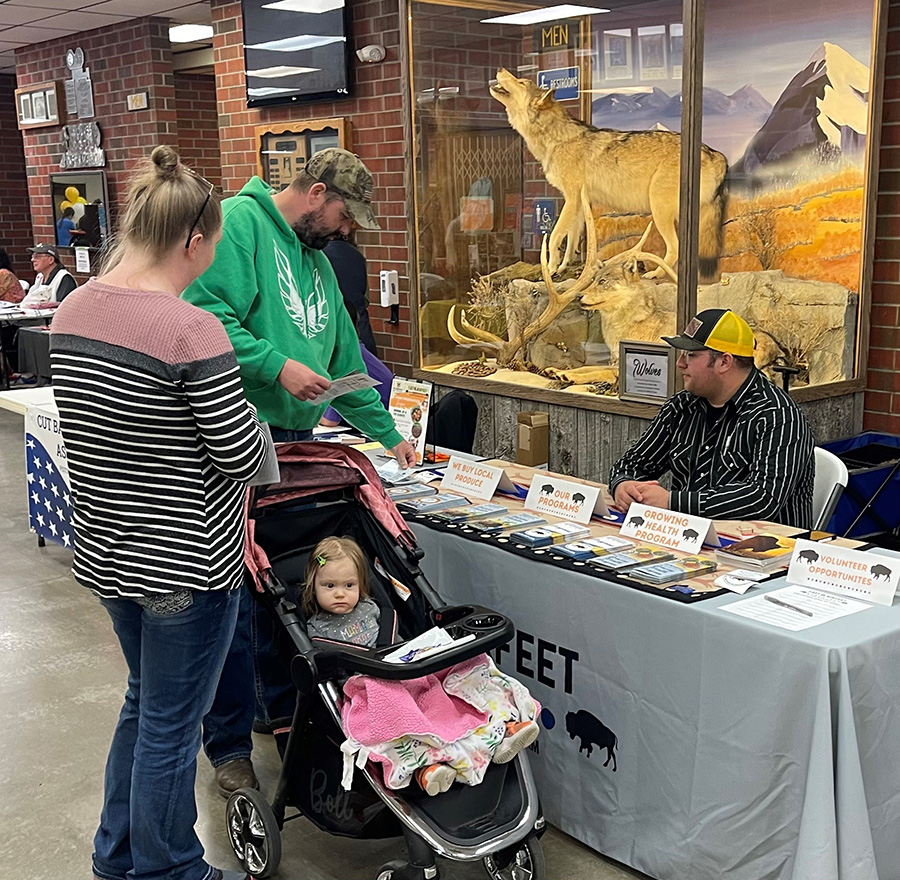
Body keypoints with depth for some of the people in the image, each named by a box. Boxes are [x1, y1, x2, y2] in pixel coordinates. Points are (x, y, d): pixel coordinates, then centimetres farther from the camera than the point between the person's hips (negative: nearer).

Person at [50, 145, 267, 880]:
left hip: (107, 551, 8)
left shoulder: (73, 311, 0)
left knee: (146, 701, 26)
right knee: (170, 724, 10)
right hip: (184, 563, -8)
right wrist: (251, 420, 2)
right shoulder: (190, 329, -24)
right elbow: (242, 456, -18)